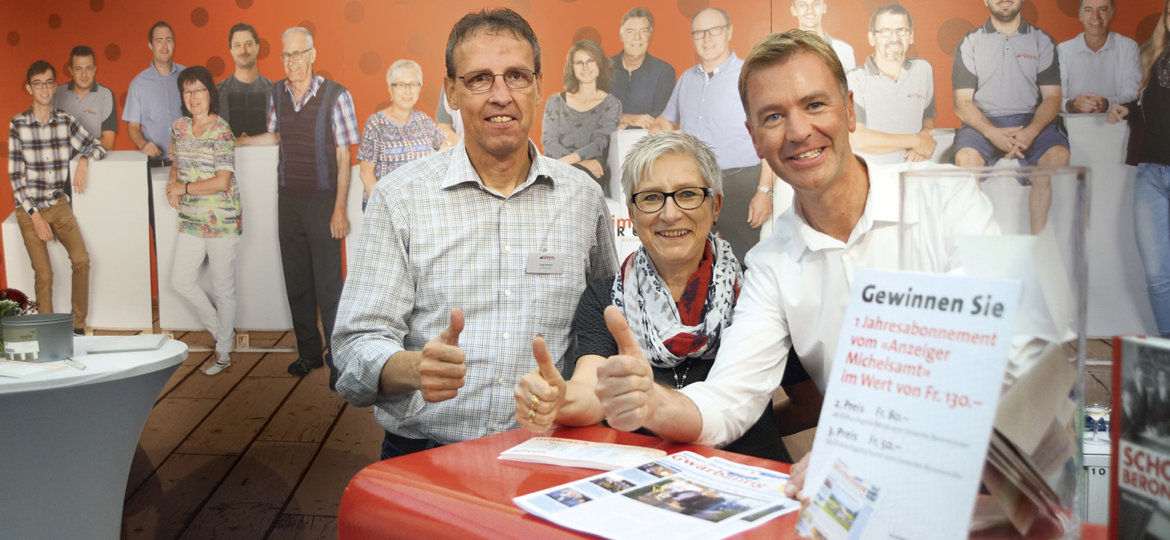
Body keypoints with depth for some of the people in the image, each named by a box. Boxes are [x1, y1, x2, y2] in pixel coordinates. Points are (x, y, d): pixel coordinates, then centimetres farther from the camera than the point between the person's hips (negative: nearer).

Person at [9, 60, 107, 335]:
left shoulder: (67, 122, 3)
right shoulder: (16, 125, -5)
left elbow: (97, 146, 15)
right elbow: (15, 176, -5)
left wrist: (84, 160, -9)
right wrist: (35, 216, -9)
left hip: (59, 203, 3)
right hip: (29, 208, -2)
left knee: (81, 260, -14)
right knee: (44, 273, -11)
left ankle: (78, 325, -1)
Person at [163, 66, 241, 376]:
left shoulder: (221, 131, -13)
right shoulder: (180, 127, 7)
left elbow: (221, 181, -17)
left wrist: (184, 188, -10)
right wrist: (173, 183, -1)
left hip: (221, 221, -7)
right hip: (190, 221, 7)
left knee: (223, 287, 4)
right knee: (180, 281, 6)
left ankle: (224, 353, 18)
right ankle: (220, 331, 27)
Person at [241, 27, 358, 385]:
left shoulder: (335, 96, -9)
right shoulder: (277, 93, 7)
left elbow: (343, 156, -9)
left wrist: (339, 208, -11)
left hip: (322, 200, -5)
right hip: (288, 198, 5)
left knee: (328, 285, -6)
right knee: (296, 281, 9)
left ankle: (339, 359, 4)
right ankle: (309, 352, 23)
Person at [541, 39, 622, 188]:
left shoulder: (611, 104, 11)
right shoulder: (556, 101, 16)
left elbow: (599, 144, -2)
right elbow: (548, 141, 4)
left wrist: (569, 159, -21)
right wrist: (581, 161, -14)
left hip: (591, 171, -1)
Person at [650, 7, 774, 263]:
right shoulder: (687, 79, 15)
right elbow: (667, 120, 29)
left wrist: (764, 192, -15)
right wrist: (656, 131, 5)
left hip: (739, 183, -5)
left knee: (741, 260, -7)